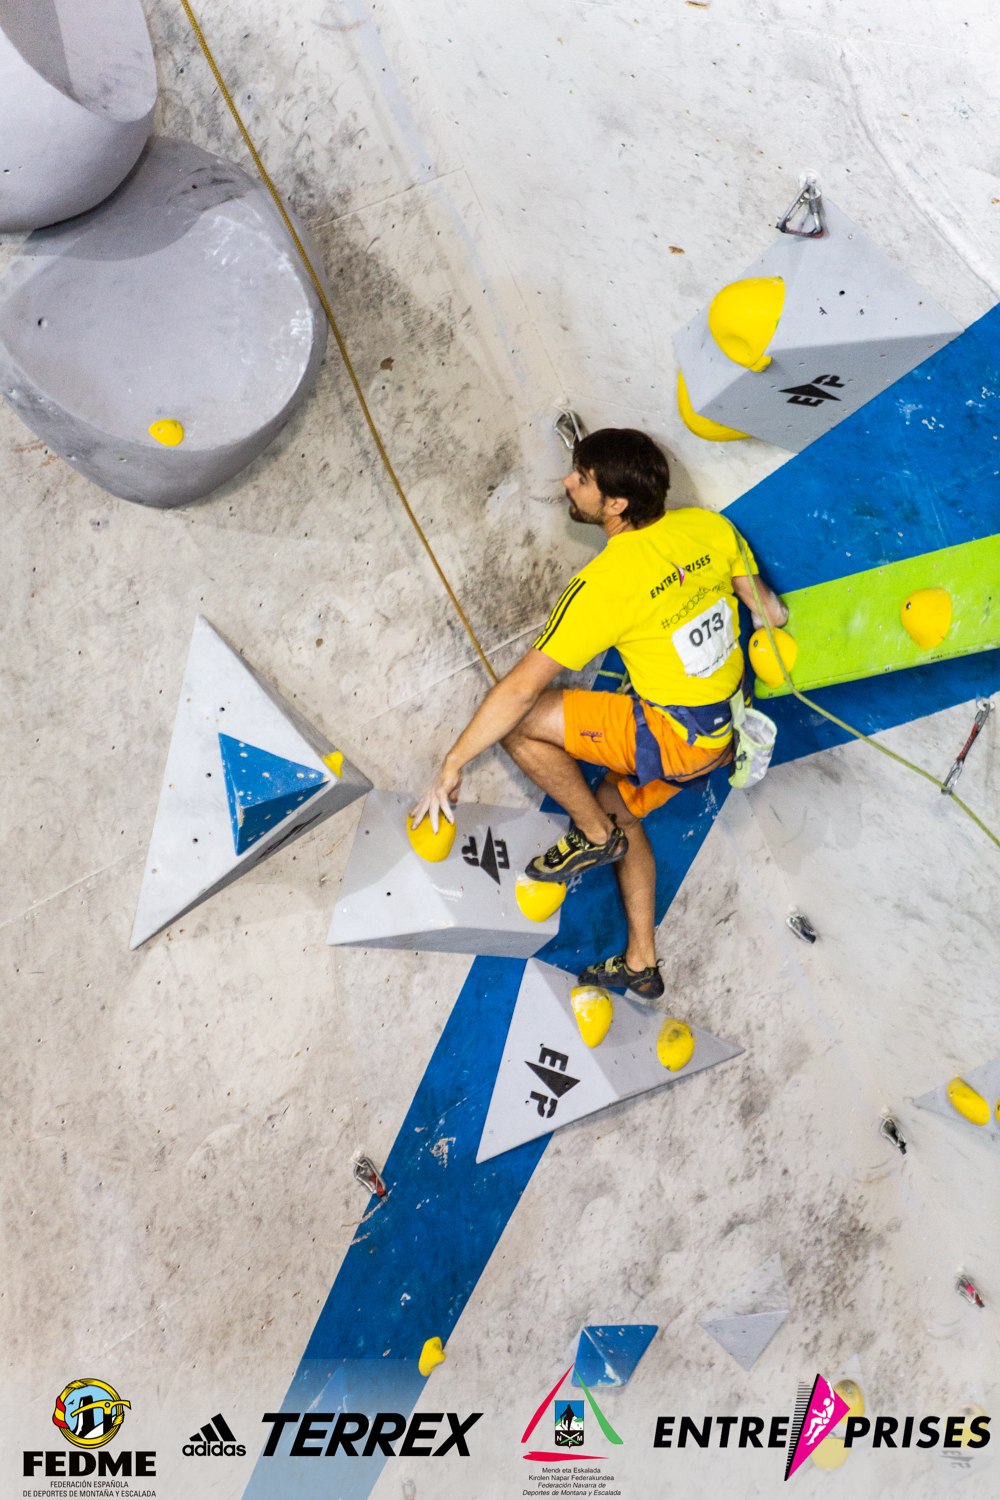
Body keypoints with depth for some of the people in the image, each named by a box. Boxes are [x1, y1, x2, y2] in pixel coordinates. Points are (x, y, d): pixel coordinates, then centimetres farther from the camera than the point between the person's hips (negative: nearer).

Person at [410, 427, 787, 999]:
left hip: (678, 739, -9)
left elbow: (522, 688, -21)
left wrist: (452, 767, -13)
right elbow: (768, 608, 10)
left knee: (518, 722, -11)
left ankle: (596, 835, 11)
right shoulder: (708, 526, -4)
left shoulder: (603, 585, -24)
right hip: (730, 723, 9)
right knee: (616, 800, 27)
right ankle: (642, 964, 30)